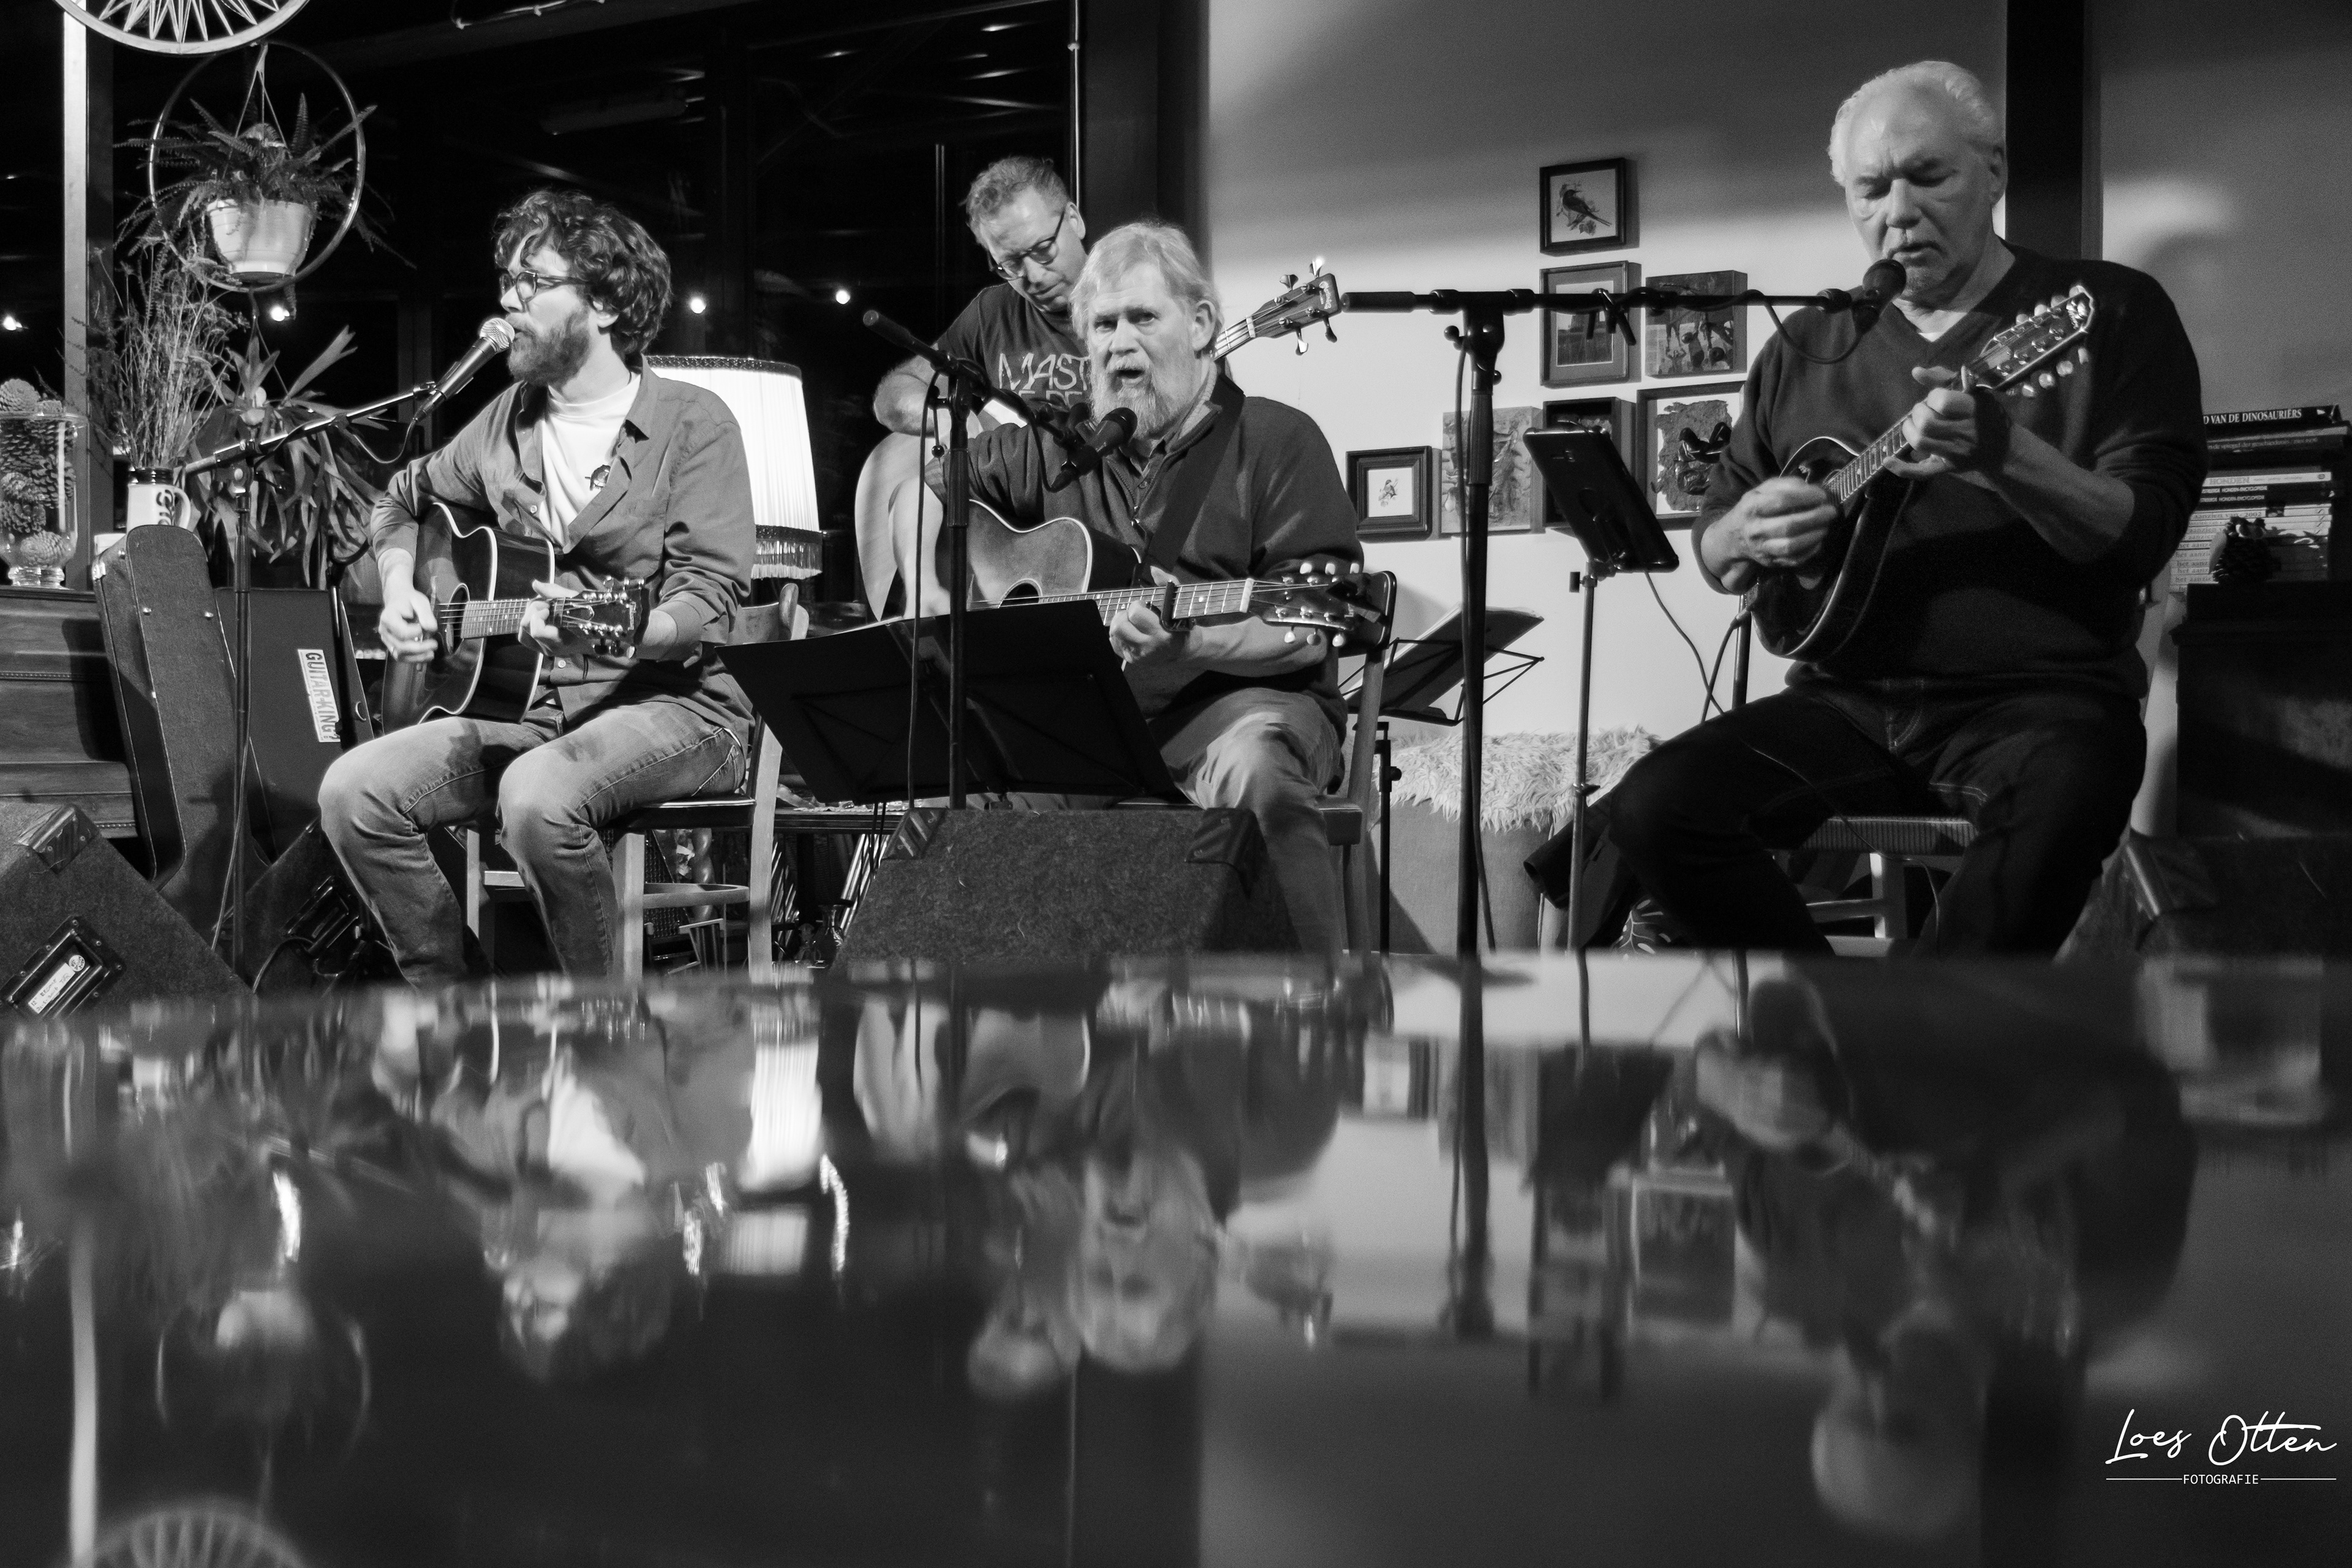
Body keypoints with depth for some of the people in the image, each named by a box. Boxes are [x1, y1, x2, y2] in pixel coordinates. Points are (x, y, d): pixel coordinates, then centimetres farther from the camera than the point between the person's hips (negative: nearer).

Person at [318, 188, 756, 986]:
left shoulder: (692, 425, -5)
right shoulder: (508, 422, 13)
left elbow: (710, 597, -15)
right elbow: (402, 498, 31)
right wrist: (400, 590, 11)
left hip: (672, 705, -6)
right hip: (532, 704, 6)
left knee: (537, 795, -36)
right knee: (354, 791, -15)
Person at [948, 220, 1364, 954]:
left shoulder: (1276, 442, 1)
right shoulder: (1059, 446, 15)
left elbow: (1310, 632, -8)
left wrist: (1188, 646, -24)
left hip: (1238, 700, -4)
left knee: (1250, 771, -39)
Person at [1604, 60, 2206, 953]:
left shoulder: (2108, 312, 3)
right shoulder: (1809, 350, 14)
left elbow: (2144, 536, -7)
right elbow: (1712, 553, 19)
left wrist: (2003, 454, -24)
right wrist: (1747, 536, -6)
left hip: (2041, 699, -4)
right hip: (1850, 702, 4)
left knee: (2057, 812, -37)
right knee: (1652, 811, -20)